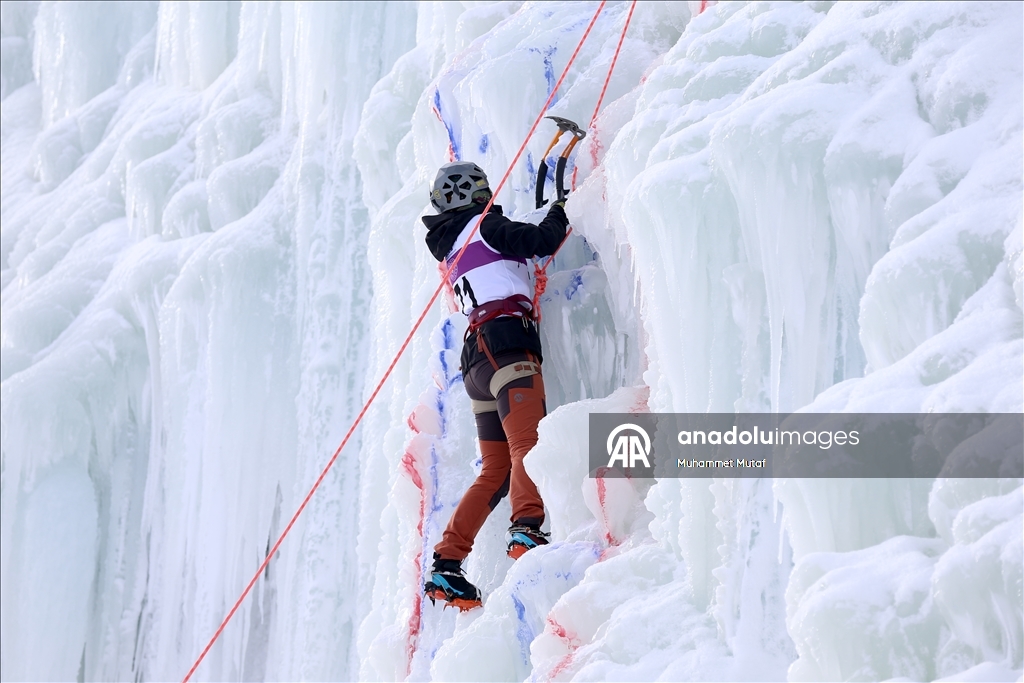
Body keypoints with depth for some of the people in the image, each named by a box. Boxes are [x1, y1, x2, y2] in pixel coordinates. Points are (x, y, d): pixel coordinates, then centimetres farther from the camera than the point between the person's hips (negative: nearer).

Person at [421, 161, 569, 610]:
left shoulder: (452, 248, 28)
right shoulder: (483, 225, 5)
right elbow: (544, 240, -1)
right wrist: (559, 211, 19)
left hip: (477, 357, 8)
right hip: (507, 343, -8)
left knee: (496, 471, 9)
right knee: (530, 444, -24)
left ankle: (446, 566, 4)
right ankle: (526, 529, -45)